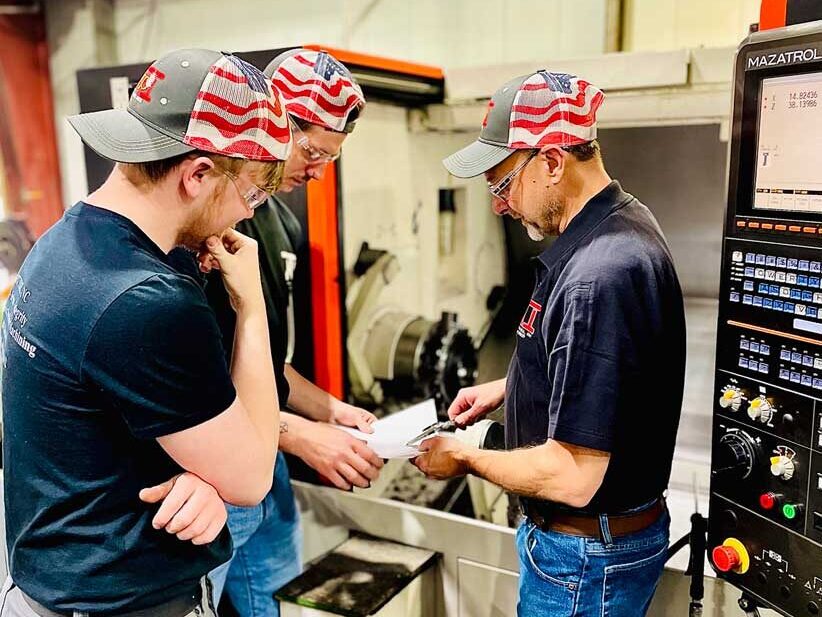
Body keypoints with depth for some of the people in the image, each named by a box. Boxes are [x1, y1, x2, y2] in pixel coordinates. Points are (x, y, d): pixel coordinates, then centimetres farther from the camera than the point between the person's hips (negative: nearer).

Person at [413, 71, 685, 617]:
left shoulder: (598, 276, -31)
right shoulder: (622, 222, 1)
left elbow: (573, 478, -29)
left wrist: (464, 459, -15)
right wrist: (508, 387, 10)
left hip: (588, 558, -9)